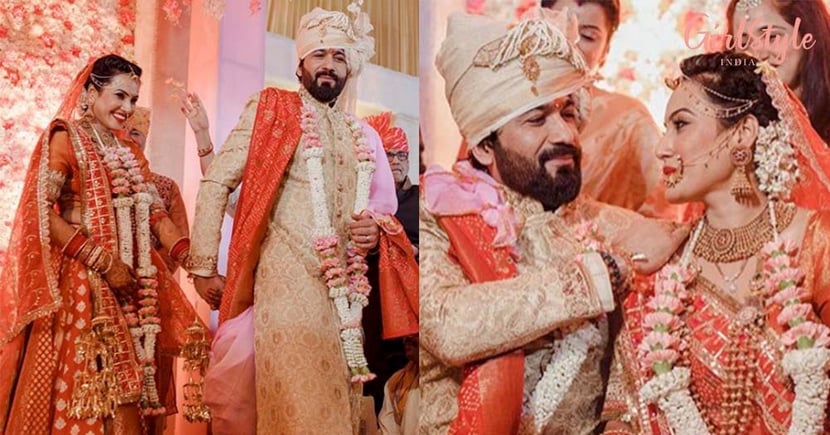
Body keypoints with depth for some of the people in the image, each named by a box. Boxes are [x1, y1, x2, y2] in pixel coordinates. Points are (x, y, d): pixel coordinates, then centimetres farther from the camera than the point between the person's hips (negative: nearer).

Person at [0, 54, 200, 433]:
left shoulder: (131, 153, 19)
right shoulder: (66, 138, 0)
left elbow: (156, 216, 10)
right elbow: (41, 212, -11)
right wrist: (104, 263, -16)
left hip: (131, 289, 6)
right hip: (82, 285, -6)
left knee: (127, 394, 3)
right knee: (77, 393, -6)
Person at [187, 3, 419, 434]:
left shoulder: (364, 136, 17)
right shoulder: (271, 110, 4)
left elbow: (384, 210, 23)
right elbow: (216, 182, -1)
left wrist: (376, 230, -2)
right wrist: (203, 266, -6)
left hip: (347, 291, 5)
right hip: (288, 281, -5)